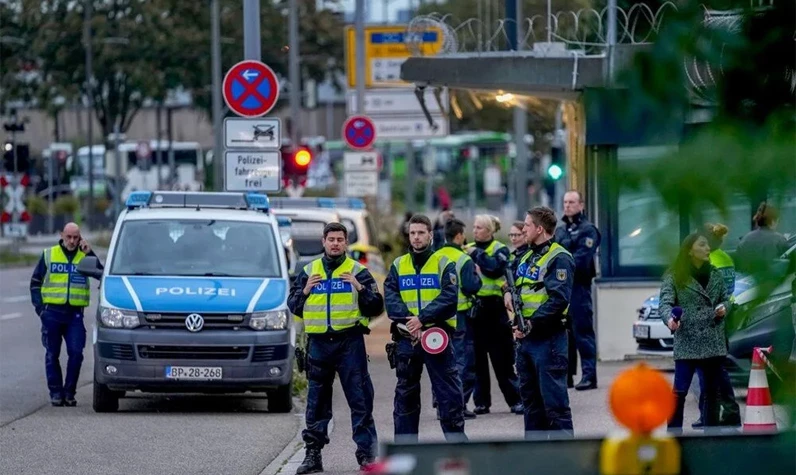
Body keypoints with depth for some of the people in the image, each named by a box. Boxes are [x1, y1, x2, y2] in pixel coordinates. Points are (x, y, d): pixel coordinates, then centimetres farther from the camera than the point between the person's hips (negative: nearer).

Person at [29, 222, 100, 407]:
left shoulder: (85, 256, 8)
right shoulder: (48, 255, 8)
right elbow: (35, 282, 11)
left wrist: (89, 253, -15)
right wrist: (39, 306, 1)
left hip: (75, 314, 0)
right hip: (52, 313, 0)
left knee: (76, 353, -8)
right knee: (52, 355, 3)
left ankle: (69, 392, 3)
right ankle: (56, 392, 11)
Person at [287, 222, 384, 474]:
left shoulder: (358, 271, 5)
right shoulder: (308, 272, 13)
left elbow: (376, 307, 1)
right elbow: (293, 306, 14)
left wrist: (360, 288, -14)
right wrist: (305, 291, -4)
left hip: (350, 342, -3)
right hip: (318, 342, 3)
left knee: (360, 399, -3)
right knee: (317, 402, 6)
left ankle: (366, 452, 1)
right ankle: (313, 453, 11)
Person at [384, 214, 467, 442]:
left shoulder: (444, 263, 2)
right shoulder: (398, 265, 11)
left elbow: (449, 297, -10)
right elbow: (390, 298, 0)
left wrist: (422, 319, -20)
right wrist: (408, 321, -17)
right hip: (406, 338, 3)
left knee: (448, 390, -4)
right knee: (405, 392, 8)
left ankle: (456, 437, 2)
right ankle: (404, 445, 13)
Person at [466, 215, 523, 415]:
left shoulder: (500, 250, 2)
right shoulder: (467, 250, 14)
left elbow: (496, 268, -18)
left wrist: (476, 254, -11)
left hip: (493, 310, -4)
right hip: (471, 309, 4)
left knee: (502, 359, -2)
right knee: (476, 359, 5)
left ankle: (515, 400, 3)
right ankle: (481, 401, 11)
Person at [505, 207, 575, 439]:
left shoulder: (559, 258, -12)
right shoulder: (527, 257, 17)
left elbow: (559, 299, -21)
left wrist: (532, 324, -22)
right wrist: (507, 291, 7)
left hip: (548, 338, -10)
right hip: (526, 337, 10)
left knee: (554, 402, -9)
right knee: (530, 398, 15)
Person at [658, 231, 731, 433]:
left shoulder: (715, 274, 11)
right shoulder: (675, 276, -4)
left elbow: (725, 298, 20)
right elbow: (665, 302, -12)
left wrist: (724, 308, -4)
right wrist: (669, 318, -33)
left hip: (714, 342, 5)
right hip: (687, 342, -5)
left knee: (712, 391, 10)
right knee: (679, 391, -11)